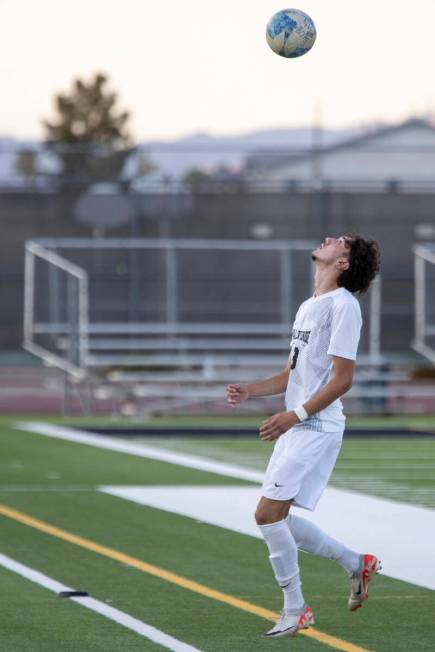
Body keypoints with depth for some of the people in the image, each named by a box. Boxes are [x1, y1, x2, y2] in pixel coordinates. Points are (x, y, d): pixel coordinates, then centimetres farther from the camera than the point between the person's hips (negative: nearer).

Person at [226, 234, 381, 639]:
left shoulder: (343, 305, -11)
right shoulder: (309, 307, 18)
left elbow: (342, 379, -17)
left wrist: (295, 416, -24)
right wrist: (250, 391, 8)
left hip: (317, 428, -9)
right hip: (295, 428, 9)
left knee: (268, 514, -14)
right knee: (277, 519, 8)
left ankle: (295, 611, -5)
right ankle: (356, 564, 22)